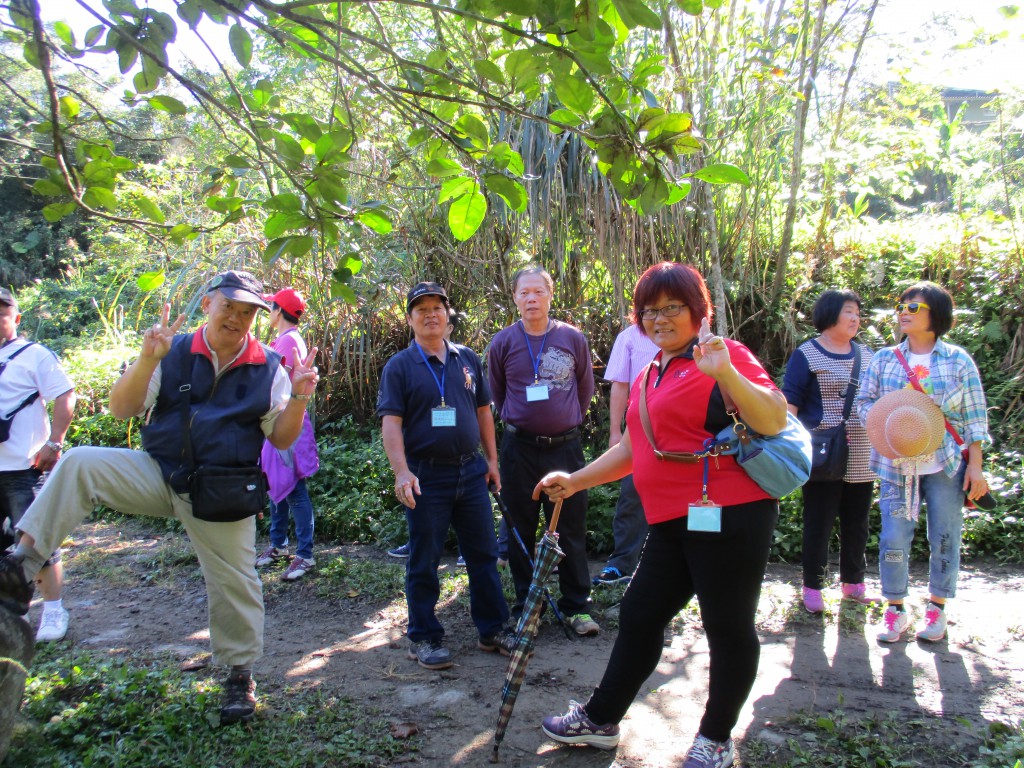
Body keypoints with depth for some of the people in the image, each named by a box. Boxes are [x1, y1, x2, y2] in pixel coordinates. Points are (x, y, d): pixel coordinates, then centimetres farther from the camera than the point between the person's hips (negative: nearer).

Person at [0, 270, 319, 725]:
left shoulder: (269, 369, -1)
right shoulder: (173, 353, -1)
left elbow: (280, 438, 1)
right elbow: (121, 410, -4)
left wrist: (299, 399, -17)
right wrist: (147, 360, -19)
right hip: (158, 474, 1)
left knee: (233, 585, 2)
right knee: (80, 464, -20)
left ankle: (239, 675, 23)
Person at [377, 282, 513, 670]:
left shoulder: (468, 359, 10)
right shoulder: (400, 366, -3)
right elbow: (390, 422, -10)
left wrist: (491, 458, 12)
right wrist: (401, 471, -21)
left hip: (470, 470, 4)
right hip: (426, 474, -4)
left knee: (484, 554, 11)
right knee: (424, 561, 5)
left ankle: (493, 629, 23)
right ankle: (424, 638, 18)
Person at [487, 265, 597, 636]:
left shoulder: (573, 338, 0)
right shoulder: (502, 343, 1)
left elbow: (586, 387, 14)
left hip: (565, 445, 0)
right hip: (519, 448, 1)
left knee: (571, 529, 4)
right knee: (522, 530, 8)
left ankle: (577, 606, 16)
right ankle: (526, 606, 21)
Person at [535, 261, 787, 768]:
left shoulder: (723, 355, -7)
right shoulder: (649, 377, 18)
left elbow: (773, 421, -19)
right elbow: (631, 449, 26)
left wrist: (725, 371, -31)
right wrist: (574, 481, 23)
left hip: (727, 516, -8)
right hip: (673, 525, 9)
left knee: (728, 627, 5)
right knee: (639, 616, 16)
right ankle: (600, 721, 32)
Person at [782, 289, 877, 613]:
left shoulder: (866, 355, 14)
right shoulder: (807, 355, -3)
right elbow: (790, 401, -6)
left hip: (861, 459, 6)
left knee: (857, 523, 13)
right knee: (819, 523, 1)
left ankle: (853, 582, 27)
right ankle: (813, 587, 12)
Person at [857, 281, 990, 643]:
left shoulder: (958, 361, 1)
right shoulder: (884, 359, 4)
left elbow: (975, 419, 2)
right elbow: (864, 402, 7)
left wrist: (975, 466, -3)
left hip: (947, 465, 0)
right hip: (897, 466, 1)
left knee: (944, 537, 6)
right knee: (894, 539, -2)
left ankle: (937, 608, 24)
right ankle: (895, 610, 13)